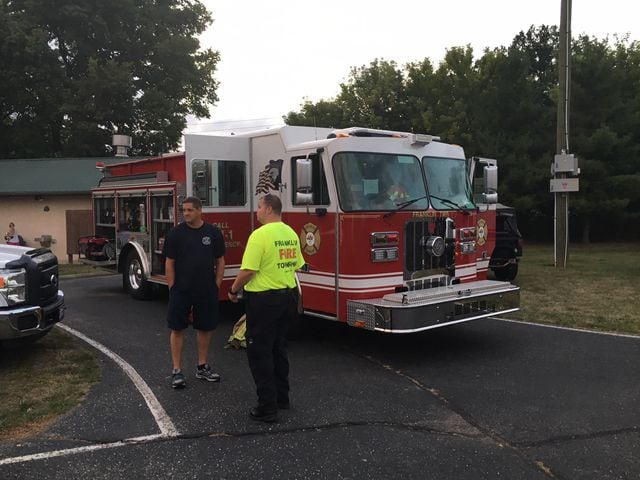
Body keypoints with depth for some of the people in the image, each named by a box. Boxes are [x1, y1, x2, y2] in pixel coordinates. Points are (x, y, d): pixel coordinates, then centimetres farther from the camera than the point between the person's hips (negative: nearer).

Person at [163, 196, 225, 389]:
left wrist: (216, 286, 1)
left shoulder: (213, 232, 1)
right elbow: (169, 263, -2)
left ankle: (202, 367, 24)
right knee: (177, 329, 2)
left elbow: (220, 261, 6)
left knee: (205, 328, 10)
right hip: (181, 291, -2)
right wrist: (173, 289, -6)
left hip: (206, 292, 2)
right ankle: (177, 371, 12)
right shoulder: (175, 233, -4)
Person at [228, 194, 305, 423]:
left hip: (264, 299, -8)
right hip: (288, 297, 8)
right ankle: (282, 397, 29)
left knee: (259, 352, 1)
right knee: (279, 348, 19)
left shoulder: (260, 235, -18)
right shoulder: (291, 234, 6)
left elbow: (248, 271, -19)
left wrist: (234, 290, -3)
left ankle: (267, 408, 3)